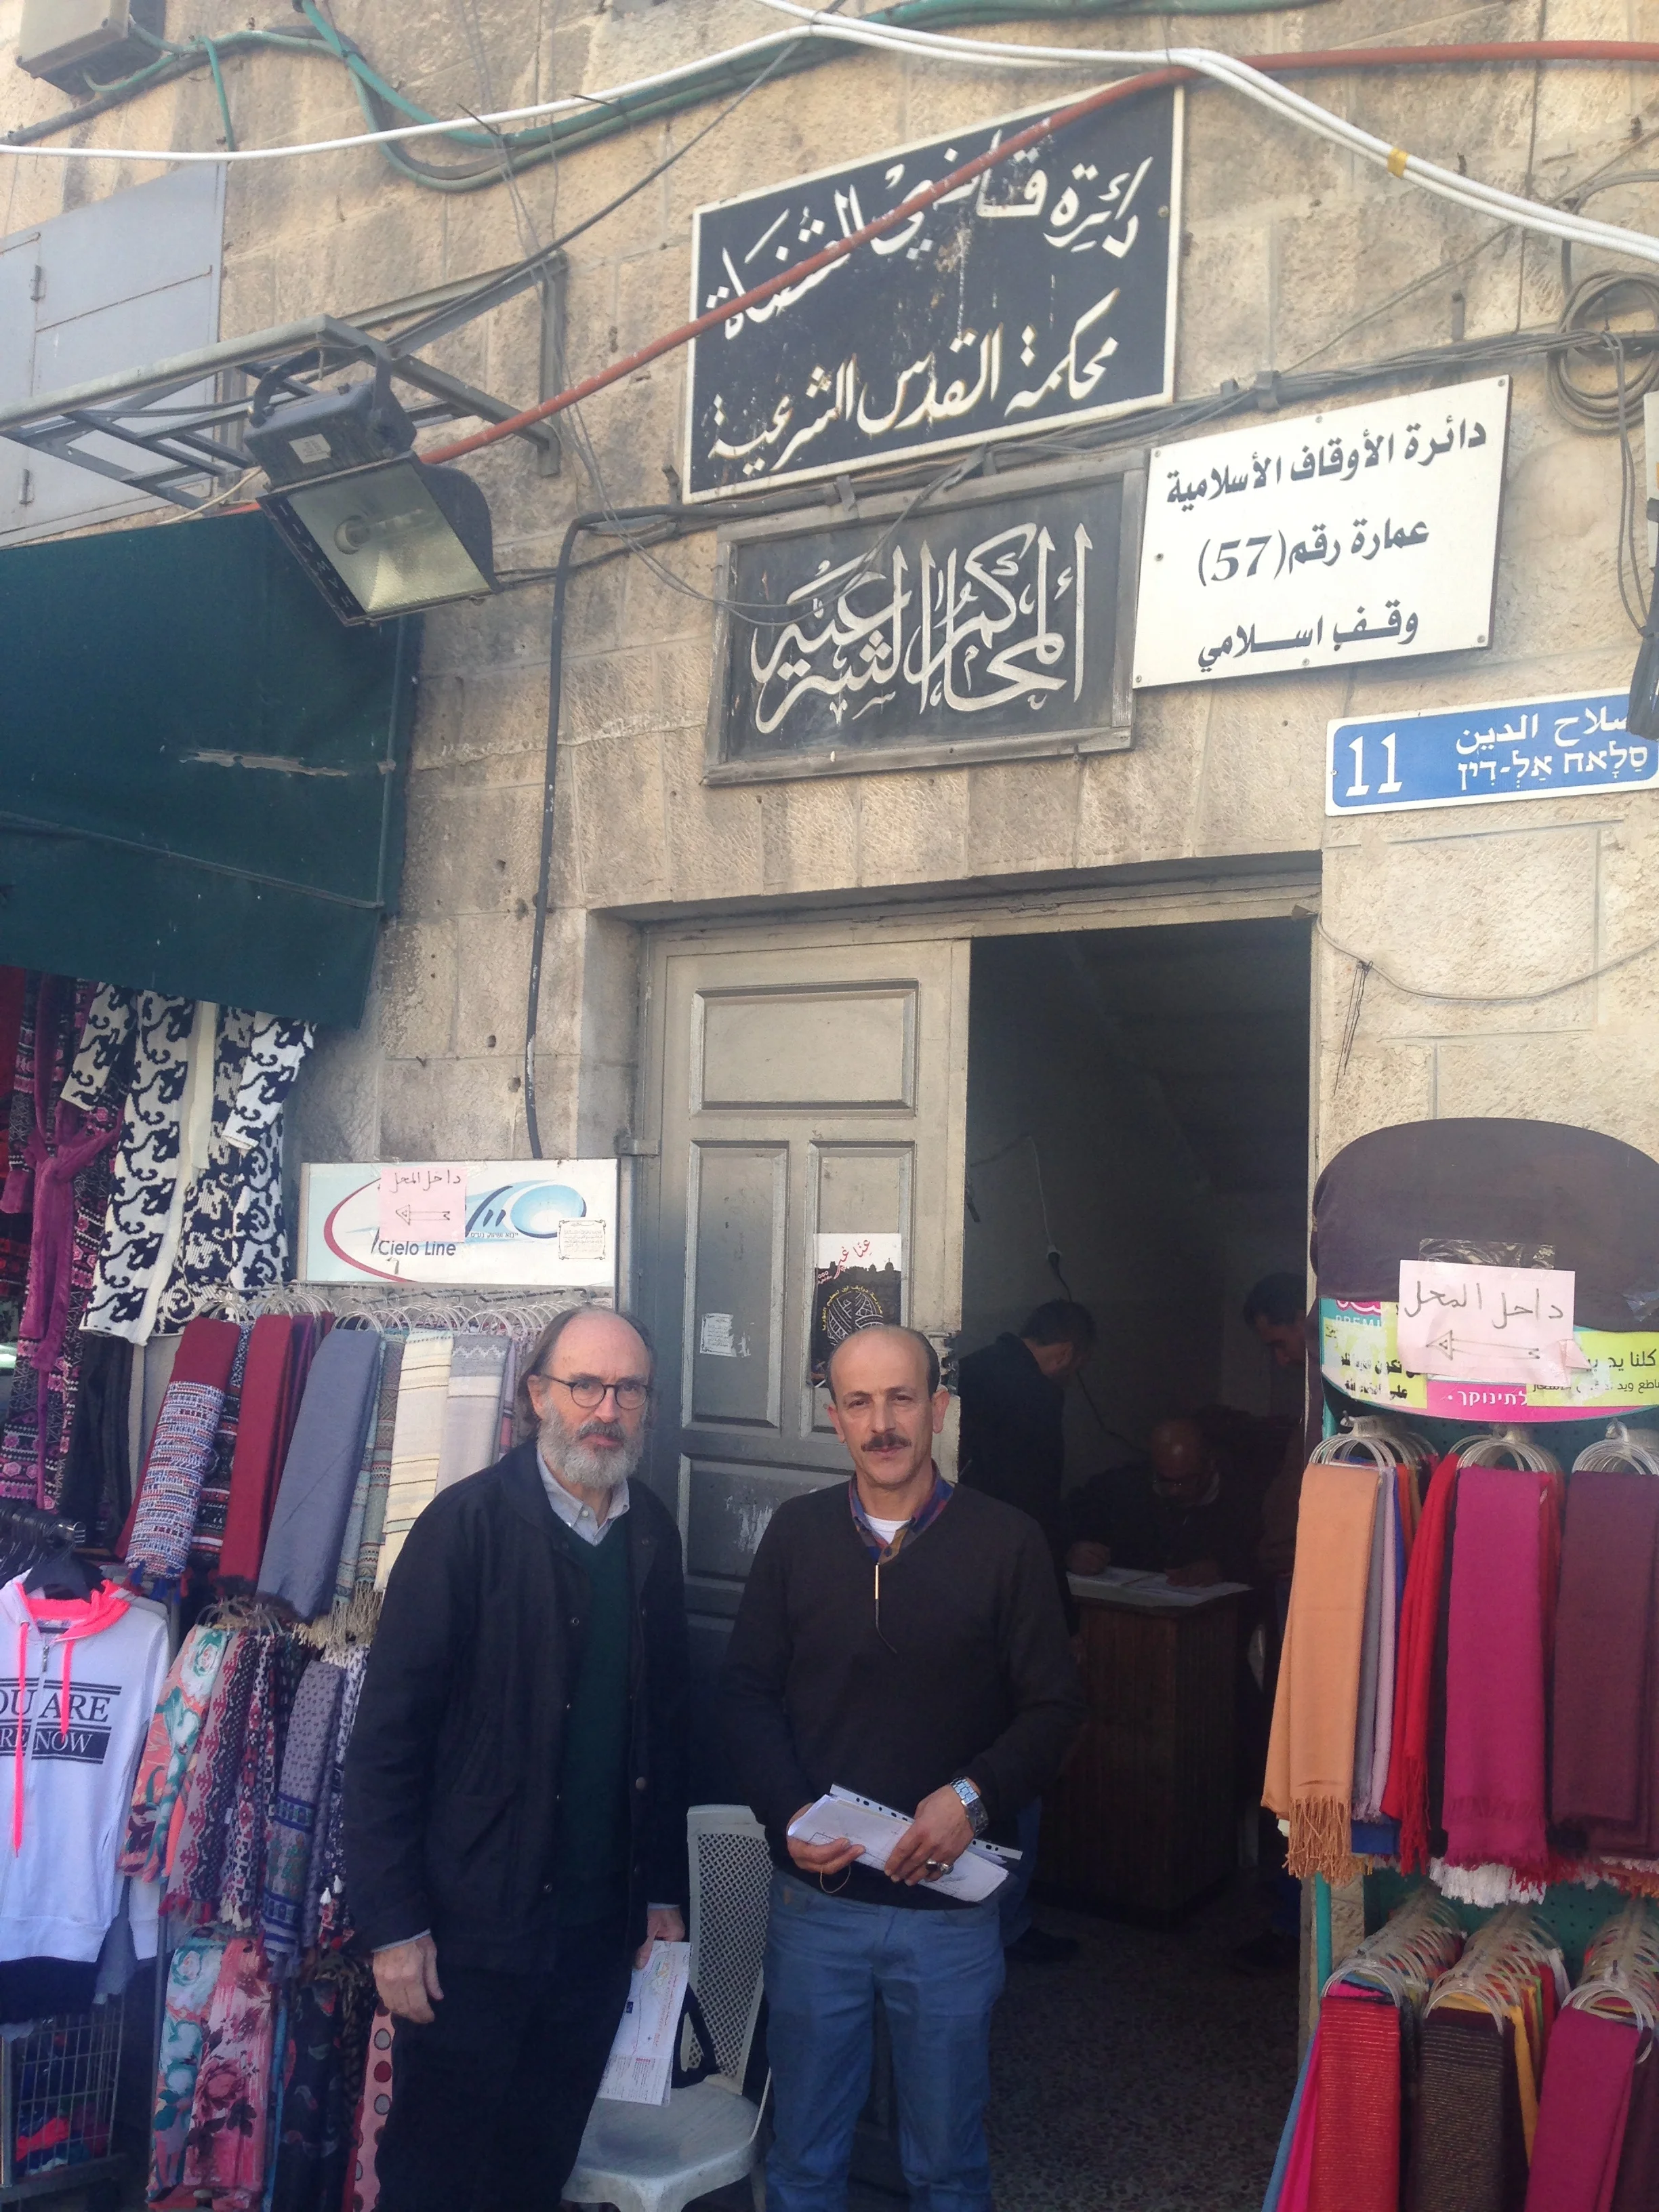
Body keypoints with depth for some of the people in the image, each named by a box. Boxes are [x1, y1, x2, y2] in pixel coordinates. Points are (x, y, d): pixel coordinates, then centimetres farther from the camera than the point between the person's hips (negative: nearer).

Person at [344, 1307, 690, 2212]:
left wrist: (664, 1894, 11)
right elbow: (387, 1735, -13)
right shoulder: (470, 1523, -12)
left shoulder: (652, 1534, 5)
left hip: (599, 1932, 5)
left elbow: (665, 1724, 11)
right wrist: (393, 1923, -14)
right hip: (474, 1931, -5)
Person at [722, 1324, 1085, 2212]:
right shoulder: (797, 1532, 1)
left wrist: (975, 1797, -19)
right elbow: (747, 1692, 4)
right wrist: (789, 1814, -11)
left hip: (949, 1901, -1)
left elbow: (1055, 1705, -4)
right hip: (815, 1895, 2)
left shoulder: (1007, 1541, -6)